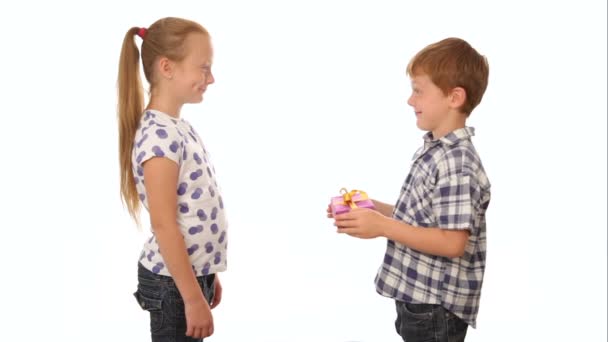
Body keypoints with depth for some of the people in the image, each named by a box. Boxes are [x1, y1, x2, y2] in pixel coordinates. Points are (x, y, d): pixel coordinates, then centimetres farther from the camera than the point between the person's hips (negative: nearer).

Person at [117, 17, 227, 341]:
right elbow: (164, 224, -23)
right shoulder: (159, 135, -21)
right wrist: (193, 298, -21)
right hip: (173, 282, -9)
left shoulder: (179, 129, 8)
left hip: (192, 273, 9)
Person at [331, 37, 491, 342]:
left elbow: (452, 242, -27)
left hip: (437, 306, -9)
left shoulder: (457, 165, -23)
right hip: (417, 295, 9)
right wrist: (372, 208, 4)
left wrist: (383, 226, -26)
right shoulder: (434, 150, 7)